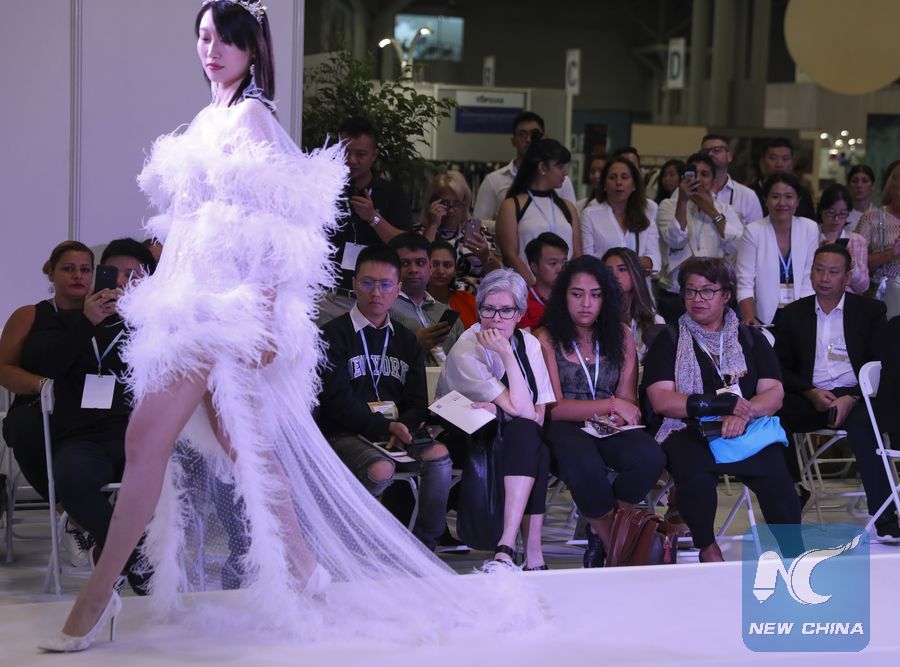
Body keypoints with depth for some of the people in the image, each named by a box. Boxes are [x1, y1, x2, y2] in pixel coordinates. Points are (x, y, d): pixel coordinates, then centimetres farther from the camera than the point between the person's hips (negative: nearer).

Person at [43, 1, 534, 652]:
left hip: (226, 301, -9)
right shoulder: (211, 118, 18)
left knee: (145, 437, -12)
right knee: (239, 440, 10)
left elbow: (268, 226, -15)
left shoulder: (251, 117, -8)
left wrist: (262, 315, -21)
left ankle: (98, 596, -9)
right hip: (192, 296, 9)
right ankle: (302, 566, 19)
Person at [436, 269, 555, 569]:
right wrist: (506, 354, -22)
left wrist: (498, 410, -22)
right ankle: (532, 552, -38)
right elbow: (523, 410, -20)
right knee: (528, 432, -31)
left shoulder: (528, 343, 3)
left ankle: (507, 545, -39)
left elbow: (540, 416, -5)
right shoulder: (465, 351, -15)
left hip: (510, 442, 4)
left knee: (529, 434, -30)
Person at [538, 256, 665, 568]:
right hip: (567, 428, -3)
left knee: (650, 456, -30)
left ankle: (602, 530, -7)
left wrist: (618, 417, -14)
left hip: (609, 429, 3)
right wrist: (611, 405, -12)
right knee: (584, 465, -38)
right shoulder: (547, 339, 0)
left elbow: (627, 399, 11)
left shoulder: (621, 336, 12)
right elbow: (553, 408, -6)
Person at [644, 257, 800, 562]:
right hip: (688, 431, -1)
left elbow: (774, 395, 7)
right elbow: (661, 400, -2)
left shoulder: (750, 339, 18)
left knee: (775, 474, -31)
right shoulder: (669, 341, 12)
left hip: (745, 432, 1)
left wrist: (743, 413, -16)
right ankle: (707, 547, -12)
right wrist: (724, 403, -11)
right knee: (695, 474, -35)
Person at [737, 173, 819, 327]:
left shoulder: (810, 229, 5)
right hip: (764, 317, -2)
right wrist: (749, 318, -22)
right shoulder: (753, 231, -3)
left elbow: (809, 280, 4)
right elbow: (744, 283, -7)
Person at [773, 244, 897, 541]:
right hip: (809, 398, 3)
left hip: (853, 397, -2)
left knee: (862, 425, -37)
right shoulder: (794, 314, 15)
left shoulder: (870, 311, 8)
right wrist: (811, 393, -8)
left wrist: (851, 399, -15)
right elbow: (782, 368, 11)